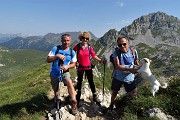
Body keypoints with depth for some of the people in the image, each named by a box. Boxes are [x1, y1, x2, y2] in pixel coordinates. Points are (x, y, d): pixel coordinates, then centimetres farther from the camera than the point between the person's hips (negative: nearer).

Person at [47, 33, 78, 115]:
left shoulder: (72, 52, -8)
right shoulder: (55, 49, -15)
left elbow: (73, 64, -3)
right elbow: (48, 60, -20)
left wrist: (67, 66, -25)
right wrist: (57, 56, -37)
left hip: (65, 72, 0)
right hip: (54, 73, 0)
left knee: (70, 83, -30)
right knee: (56, 92, 15)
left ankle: (74, 104, -18)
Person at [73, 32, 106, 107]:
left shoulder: (89, 47, -5)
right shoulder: (77, 46, -6)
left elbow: (94, 56, -6)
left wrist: (100, 60, -20)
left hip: (88, 67, 0)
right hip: (80, 67, 0)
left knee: (91, 82, 6)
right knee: (79, 83, 13)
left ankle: (95, 97, 21)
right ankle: (78, 99, 30)